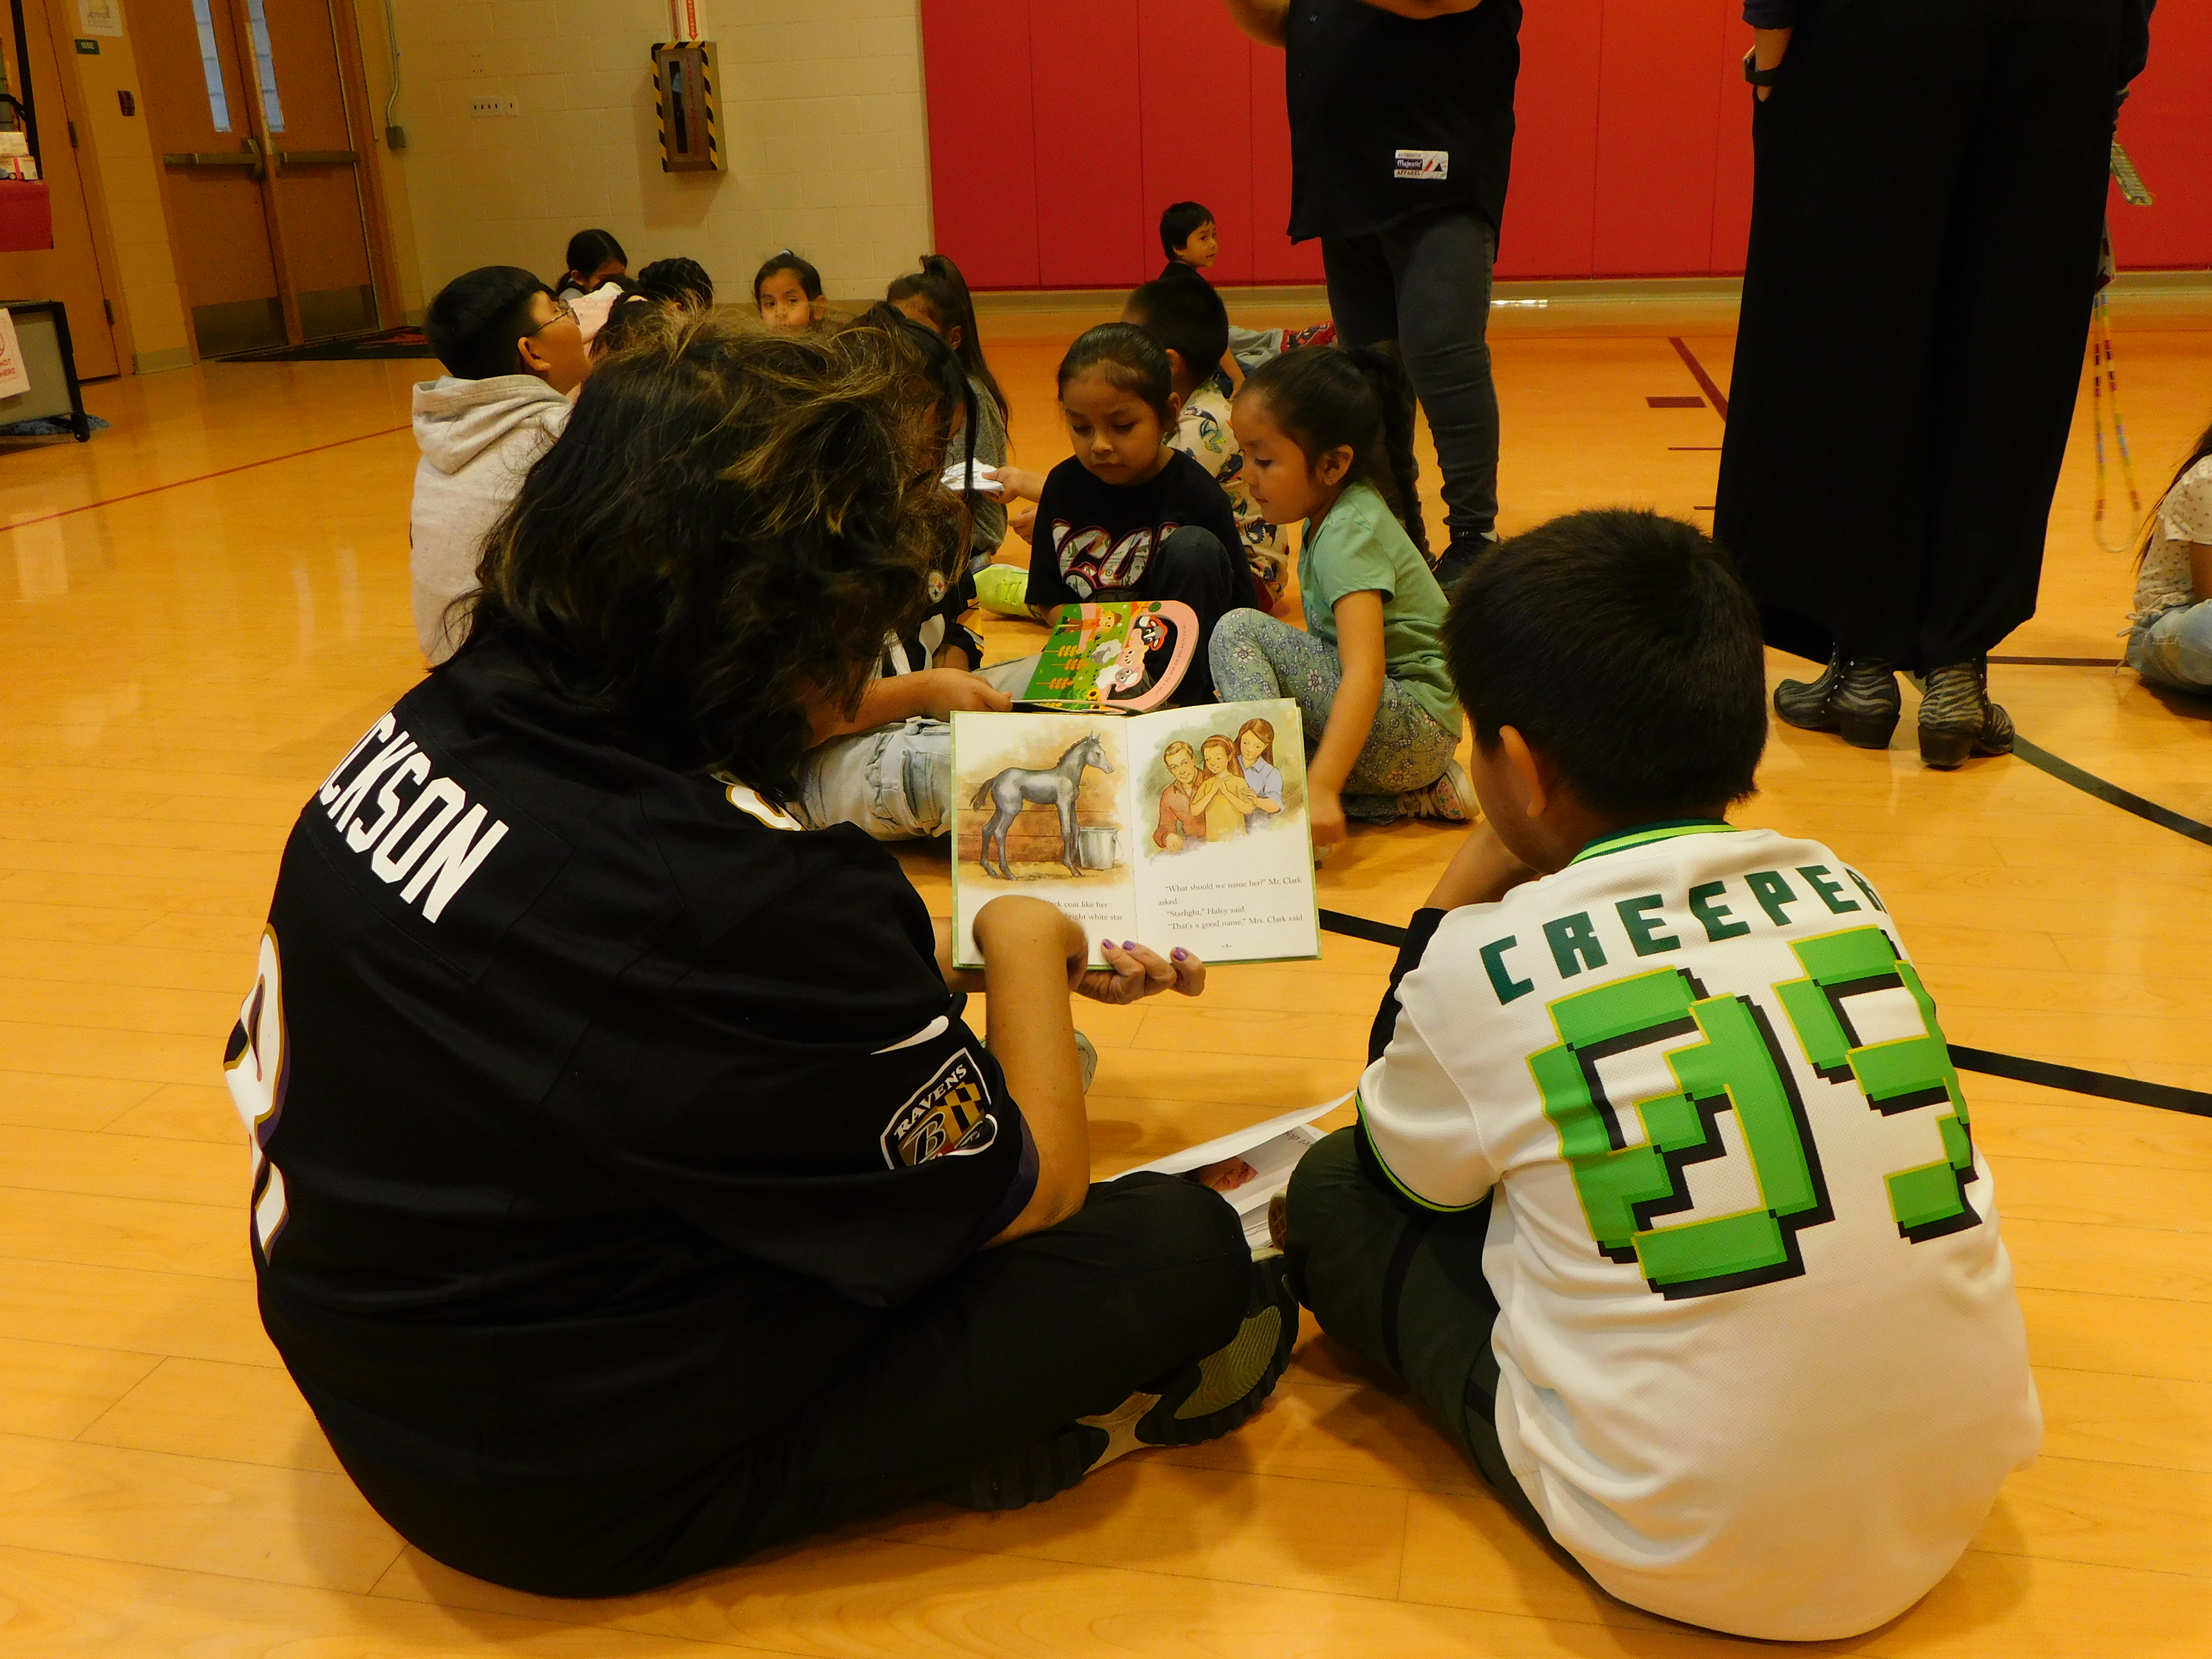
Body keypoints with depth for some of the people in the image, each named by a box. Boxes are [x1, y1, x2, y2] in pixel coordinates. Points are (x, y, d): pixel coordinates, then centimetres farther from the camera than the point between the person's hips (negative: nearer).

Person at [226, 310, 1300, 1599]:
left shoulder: (436, 724, -9)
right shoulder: (746, 899, -34)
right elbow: (1032, 1188, -17)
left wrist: (965, 959, 12)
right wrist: (1024, 949, -1)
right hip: (581, 1496, -8)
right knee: (1189, 1252, -10)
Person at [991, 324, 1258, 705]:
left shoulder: (1196, 494, -12)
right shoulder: (1063, 486, 1)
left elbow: (1242, 617, -9)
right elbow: (1050, 601, 7)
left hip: (1179, 671, -2)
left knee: (1195, 547, -24)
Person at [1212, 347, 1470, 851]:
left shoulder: (1350, 534, -18)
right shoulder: (1340, 511, 10)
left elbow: (1365, 671, -31)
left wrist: (1320, 787, -41)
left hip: (1414, 727, -9)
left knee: (1239, 629, -15)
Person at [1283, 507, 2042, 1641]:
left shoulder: (1490, 962, -16)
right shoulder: (1842, 893, -1)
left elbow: (1405, 1167, 5)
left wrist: (1461, 893, 5)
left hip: (1685, 1556, -6)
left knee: (1331, 1193, 8)